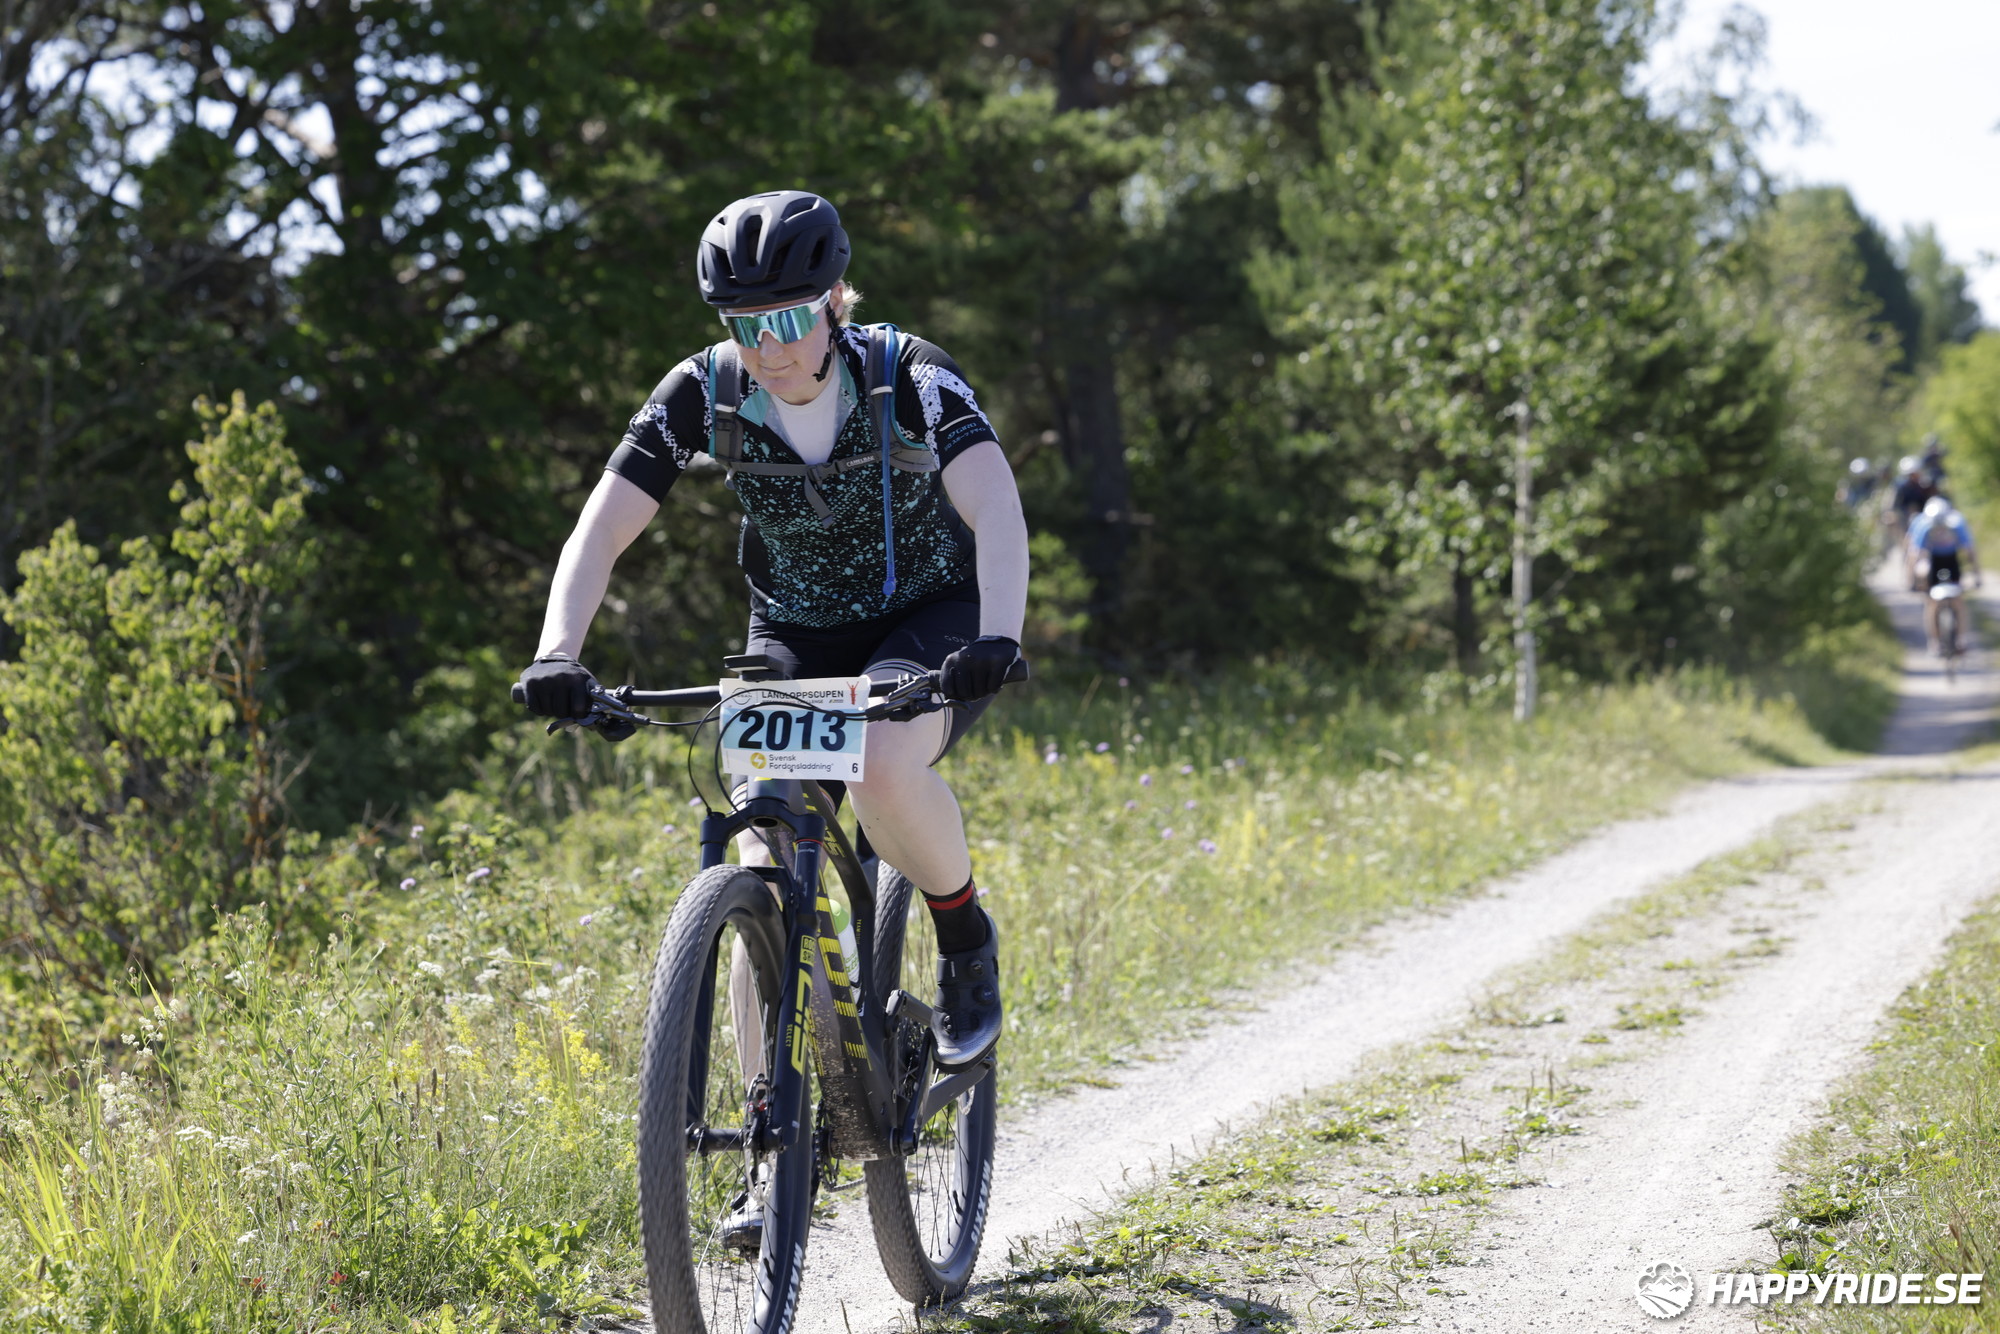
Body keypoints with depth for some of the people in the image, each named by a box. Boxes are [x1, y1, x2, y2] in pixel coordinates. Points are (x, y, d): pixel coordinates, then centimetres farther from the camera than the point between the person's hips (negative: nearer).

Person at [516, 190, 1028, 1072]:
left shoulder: (911, 379, -23)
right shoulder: (704, 392, -15)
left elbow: (997, 510, -37)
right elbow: (601, 528, -19)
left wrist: (998, 639, -54)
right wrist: (557, 653, -36)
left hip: (929, 622, -3)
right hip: (796, 635, 3)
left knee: (883, 769, -35)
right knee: (767, 862, -16)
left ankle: (967, 942, -7)